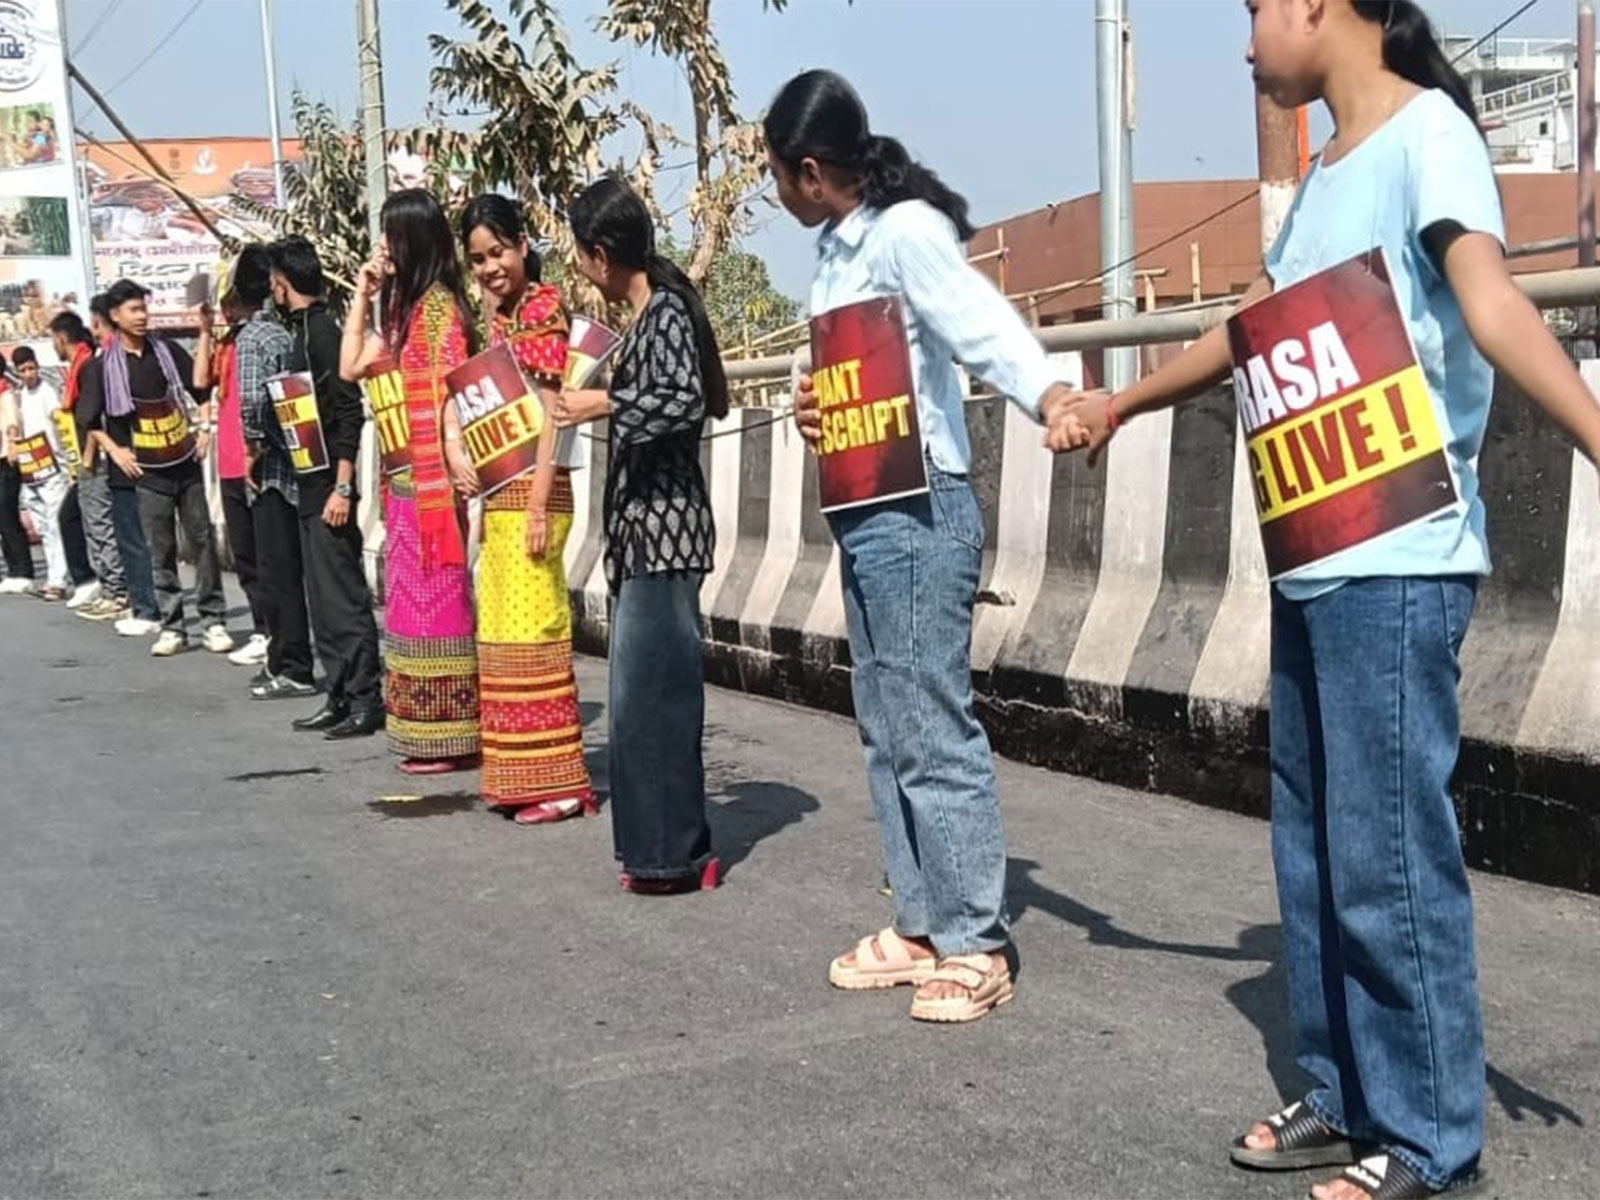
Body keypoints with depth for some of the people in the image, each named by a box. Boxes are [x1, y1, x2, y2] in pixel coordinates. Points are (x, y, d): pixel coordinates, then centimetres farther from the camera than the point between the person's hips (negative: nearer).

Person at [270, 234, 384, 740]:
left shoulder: (321, 331, -13)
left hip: (328, 486, -10)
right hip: (310, 486, 10)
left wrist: (342, 487, -22)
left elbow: (349, 411, -19)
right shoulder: (302, 331, 15)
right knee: (324, 597, 13)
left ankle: (366, 702, -1)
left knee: (342, 594, -6)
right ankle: (340, 697, 19)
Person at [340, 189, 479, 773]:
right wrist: (362, 294, 16)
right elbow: (351, 366, 20)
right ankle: (427, 729, 19)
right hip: (403, 477, 10)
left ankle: (451, 735, 0)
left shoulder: (439, 304, -10)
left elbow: (451, 384, -19)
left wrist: (455, 451, -30)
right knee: (414, 598, 12)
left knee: (437, 596, -5)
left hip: (431, 477, -10)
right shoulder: (403, 306, 17)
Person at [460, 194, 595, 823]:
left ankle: (558, 780, -2)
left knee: (531, 628, -7)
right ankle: (519, 775, 19)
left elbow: (550, 414, -15)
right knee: (503, 629, 11)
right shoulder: (498, 316, 15)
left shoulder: (542, 307, -9)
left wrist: (539, 507, -19)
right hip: (498, 492, 9)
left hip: (530, 490, -9)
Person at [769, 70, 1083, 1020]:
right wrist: (816, 409, 1)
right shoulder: (842, 248, 15)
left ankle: (977, 944, 3)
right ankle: (922, 925, 22)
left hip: (918, 513, -10)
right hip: (865, 514, 10)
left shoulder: (907, 230, -13)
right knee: (889, 730, 13)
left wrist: (1049, 395, -48)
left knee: (934, 730, -6)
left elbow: (980, 322, -30)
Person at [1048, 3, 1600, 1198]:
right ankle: (1345, 1096, 26)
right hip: (1313, 565, 9)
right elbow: (1256, 329, 32)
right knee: (1316, 849, 13)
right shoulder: (1327, 169, 18)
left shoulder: (1425, 128, -8)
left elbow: (1494, 306, -24)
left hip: (1398, 568, -9)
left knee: (1388, 855, -4)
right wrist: (1118, 405, 45)